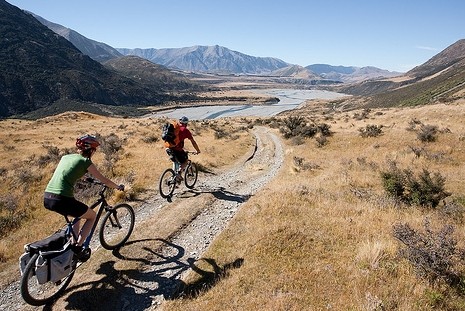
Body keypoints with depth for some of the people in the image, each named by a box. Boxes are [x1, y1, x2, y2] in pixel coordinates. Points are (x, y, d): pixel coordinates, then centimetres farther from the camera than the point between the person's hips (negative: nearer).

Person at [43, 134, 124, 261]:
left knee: (77, 214, 33)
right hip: (62, 200, -8)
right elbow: (103, 180, 6)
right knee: (92, 216, 15)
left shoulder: (65, 157, 17)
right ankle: (78, 247, 6)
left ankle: (74, 243, 35)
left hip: (47, 198, 8)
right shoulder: (85, 161, -2)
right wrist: (118, 187, 22)